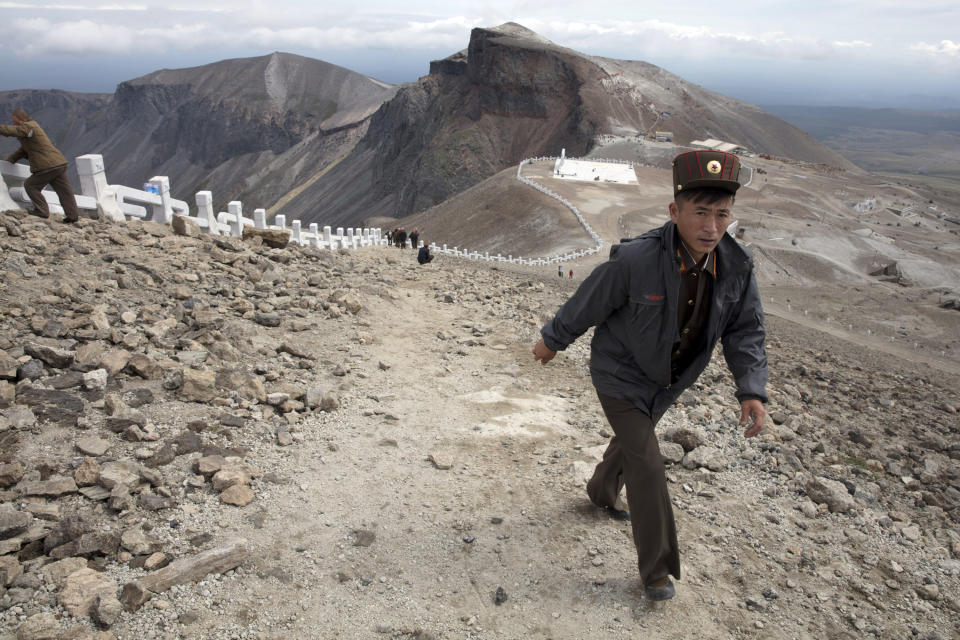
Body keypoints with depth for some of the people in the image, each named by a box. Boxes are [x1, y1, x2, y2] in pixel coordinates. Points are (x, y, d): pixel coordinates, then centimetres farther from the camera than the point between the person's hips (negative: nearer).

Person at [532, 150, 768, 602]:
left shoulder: (736, 267, -18)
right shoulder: (635, 260, -32)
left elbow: (746, 332, -9)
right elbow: (587, 305, -17)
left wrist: (753, 391, -24)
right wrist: (552, 340, -3)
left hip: (667, 381, 6)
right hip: (620, 377, -6)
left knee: (632, 442, 28)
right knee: (647, 467, -5)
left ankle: (602, 492, 59)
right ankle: (657, 568, 13)